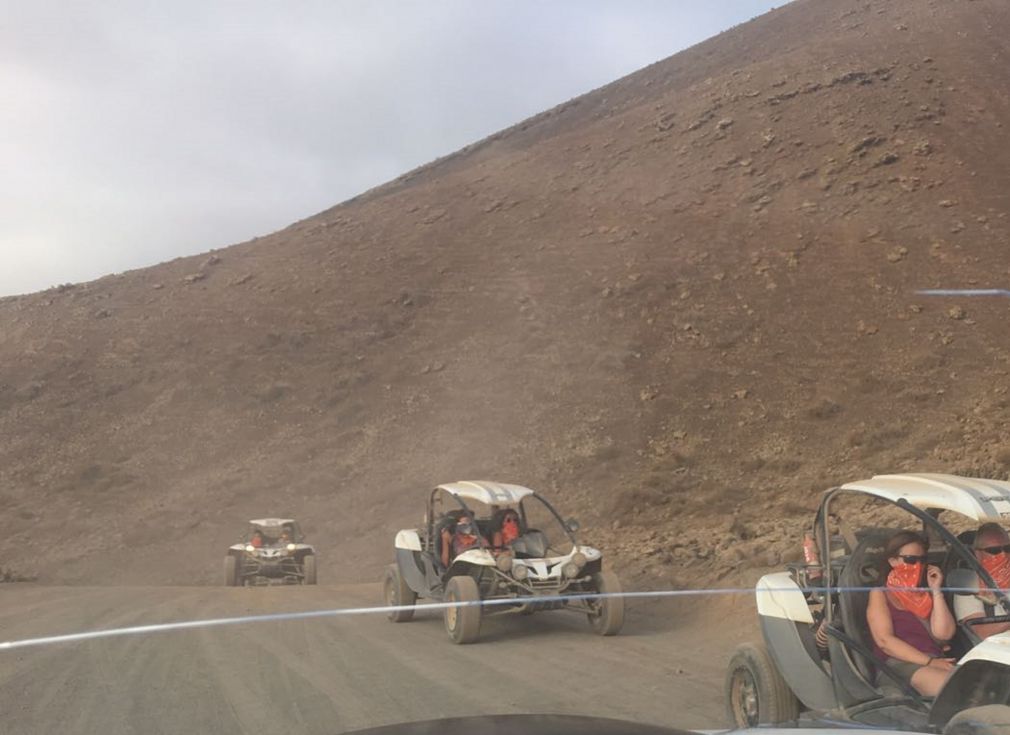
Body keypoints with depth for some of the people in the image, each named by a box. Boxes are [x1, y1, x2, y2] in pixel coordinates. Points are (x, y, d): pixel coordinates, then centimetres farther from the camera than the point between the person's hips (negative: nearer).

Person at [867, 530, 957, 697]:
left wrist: (936, 590, 8)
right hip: (899, 664, -5)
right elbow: (884, 640, -5)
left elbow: (944, 633, 8)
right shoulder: (880, 593, 9)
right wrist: (929, 662, -13)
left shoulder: (926, 595, 25)